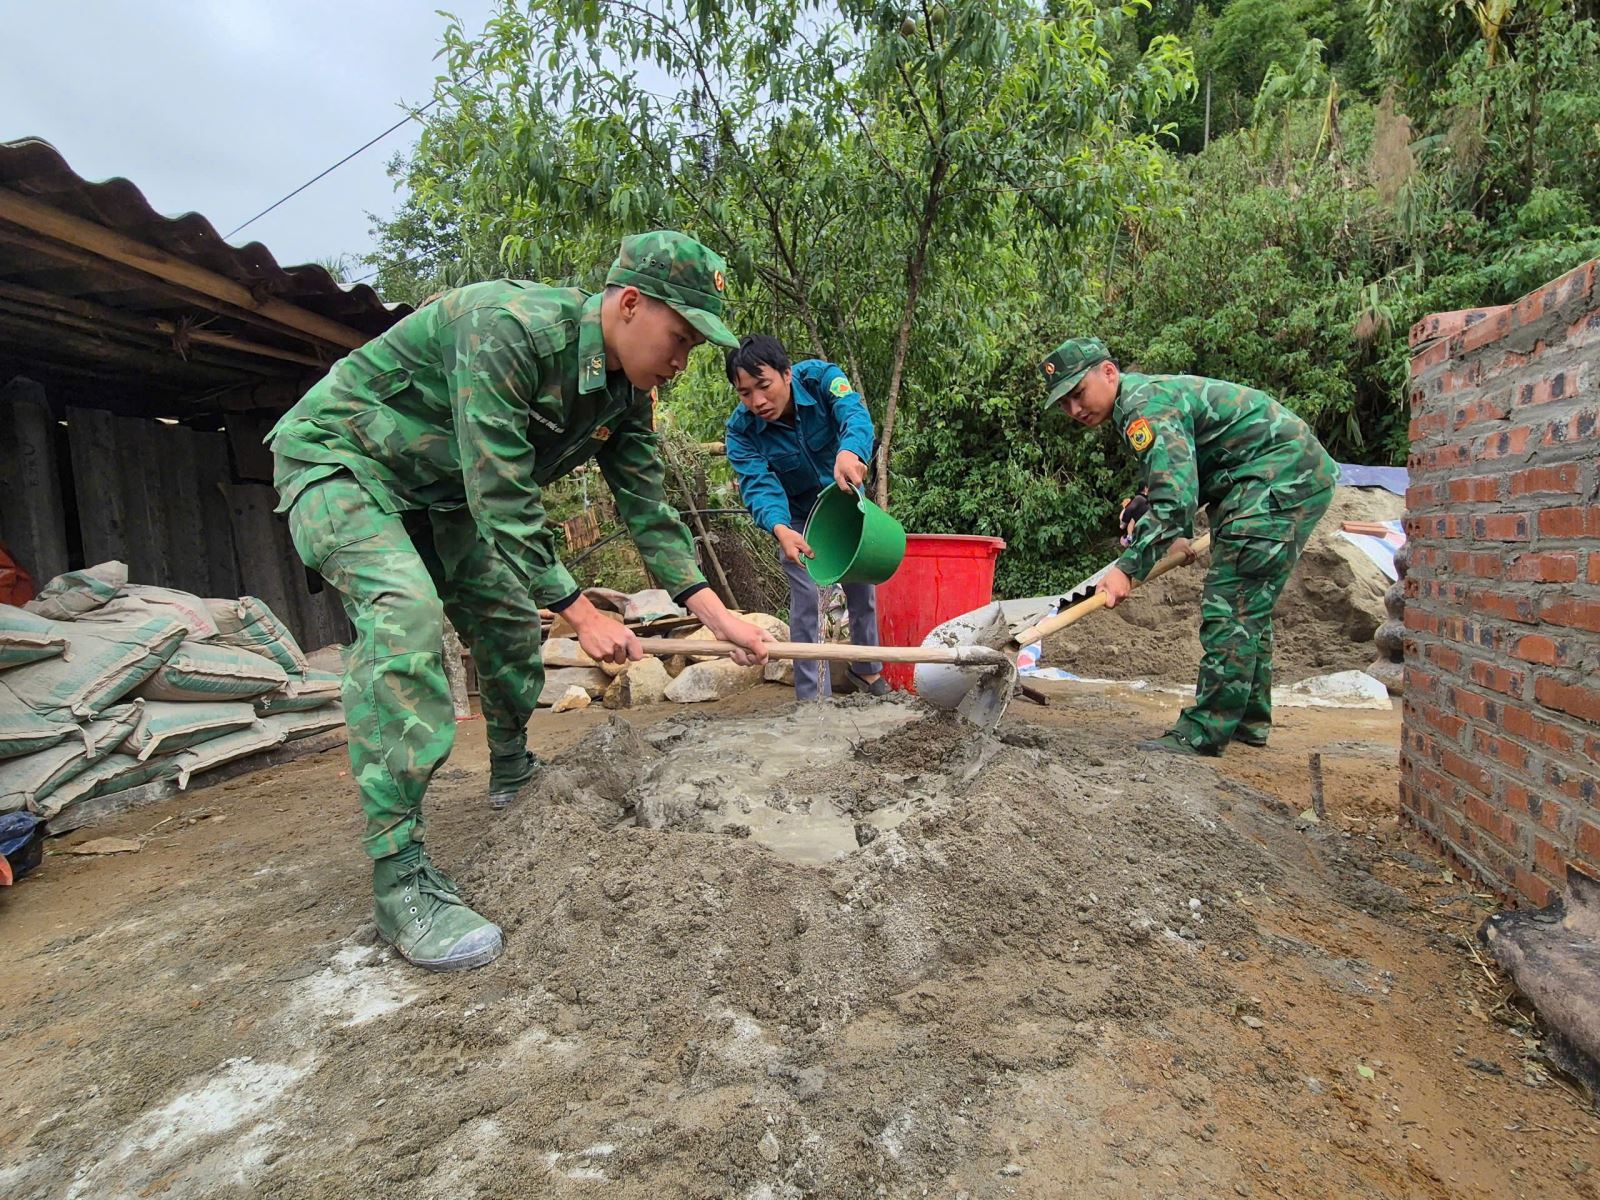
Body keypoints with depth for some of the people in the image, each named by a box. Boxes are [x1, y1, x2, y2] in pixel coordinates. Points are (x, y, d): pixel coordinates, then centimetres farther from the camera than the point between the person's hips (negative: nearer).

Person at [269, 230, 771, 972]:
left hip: (438, 491, 9)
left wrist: (715, 614, -9)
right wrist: (580, 613, -28)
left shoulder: (627, 395, -7)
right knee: (405, 614, -29)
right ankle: (399, 877, -25)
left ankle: (513, 773, 33)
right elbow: (501, 495, -33)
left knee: (511, 616, 8)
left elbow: (646, 509, -2)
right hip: (340, 457, -8)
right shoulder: (509, 327, -33)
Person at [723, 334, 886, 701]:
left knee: (863, 588, 13)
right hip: (798, 517, -1)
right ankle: (813, 697, 1)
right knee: (808, 600, -11)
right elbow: (758, 485, -37)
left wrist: (849, 451, -69)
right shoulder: (741, 431, -27)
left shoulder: (820, 377, -27)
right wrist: (780, 529, -60)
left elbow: (855, 413, -45)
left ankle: (866, 669, 37)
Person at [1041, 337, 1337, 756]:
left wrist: (1128, 568, -28)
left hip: (1282, 476, -11)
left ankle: (1205, 732, -10)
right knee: (1248, 605, 15)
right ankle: (1248, 719, 26)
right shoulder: (1147, 396, 15)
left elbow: (1175, 496, -30)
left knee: (1230, 607, -13)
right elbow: (1178, 478, 25)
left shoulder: (1144, 404, -20)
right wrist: (1175, 535, 15)